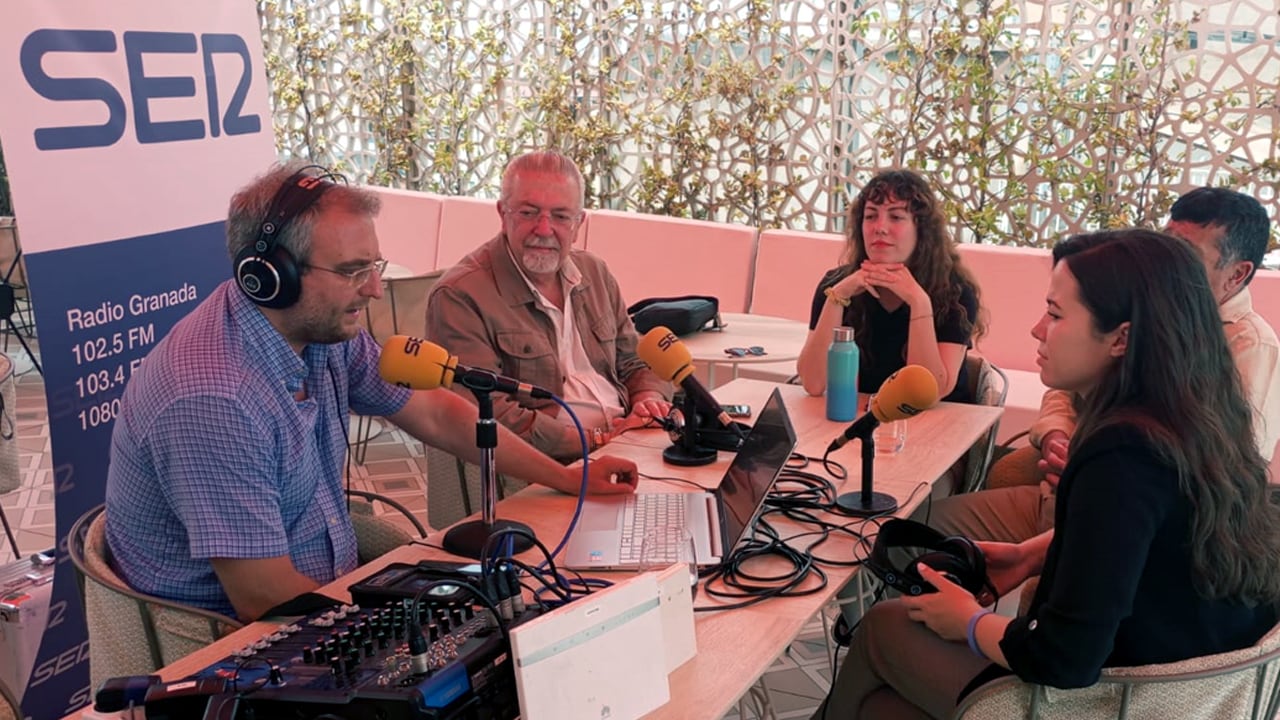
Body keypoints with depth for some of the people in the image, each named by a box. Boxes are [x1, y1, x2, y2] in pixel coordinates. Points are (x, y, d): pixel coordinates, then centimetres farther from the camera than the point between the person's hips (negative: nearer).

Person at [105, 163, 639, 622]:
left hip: (325, 590, 7)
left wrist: (567, 478, 10)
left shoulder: (324, 331, -4)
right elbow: (264, 601, -26)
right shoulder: (214, 399, -30)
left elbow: (433, 414, 7)